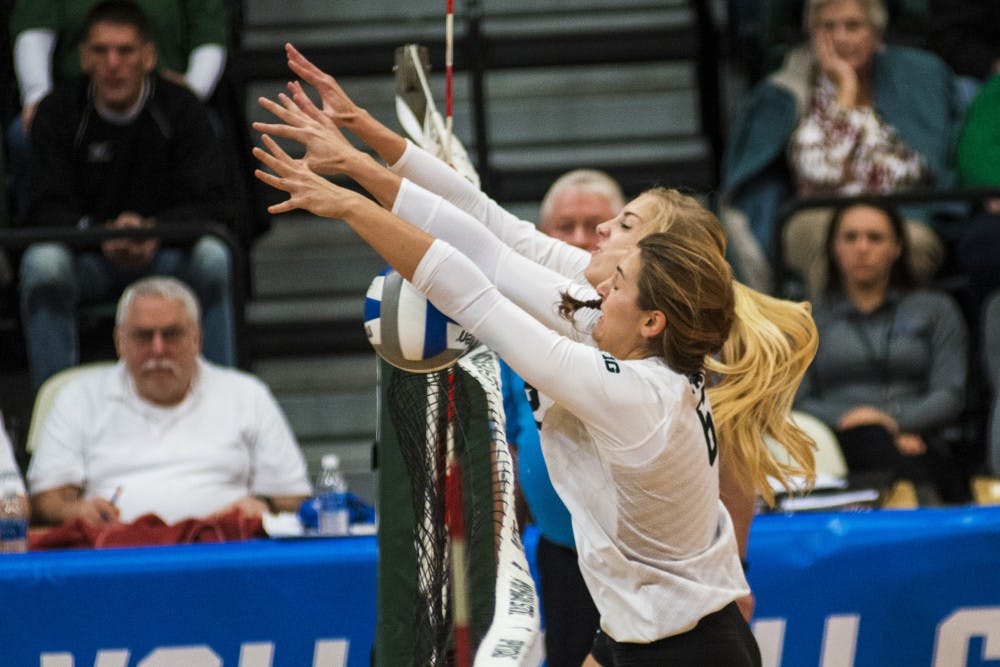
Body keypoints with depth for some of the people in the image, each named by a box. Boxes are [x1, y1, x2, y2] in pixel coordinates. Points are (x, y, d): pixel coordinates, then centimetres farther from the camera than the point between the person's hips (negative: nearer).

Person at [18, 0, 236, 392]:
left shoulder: (180, 108, -3)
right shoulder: (58, 113, -3)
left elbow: (210, 204, -11)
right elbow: (47, 211, -11)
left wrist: (154, 231, -32)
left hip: (162, 254, 0)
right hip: (87, 261, 0)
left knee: (211, 255, -32)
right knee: (42, 260, -33)